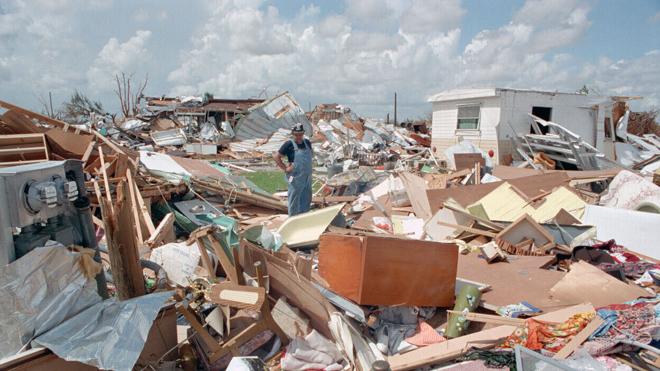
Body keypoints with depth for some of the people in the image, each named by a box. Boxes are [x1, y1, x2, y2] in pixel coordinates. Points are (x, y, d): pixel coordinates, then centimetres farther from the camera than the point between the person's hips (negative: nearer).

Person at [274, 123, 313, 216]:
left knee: (306, 199, 16)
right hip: (295, 178, -6)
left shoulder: (307, 142, 4)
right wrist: (285, 168, -12)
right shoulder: (289, 144, -12)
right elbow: (276, 156, -10)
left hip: (307, 176, 6)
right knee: (294, 199, 3)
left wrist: (308, 168, 11)